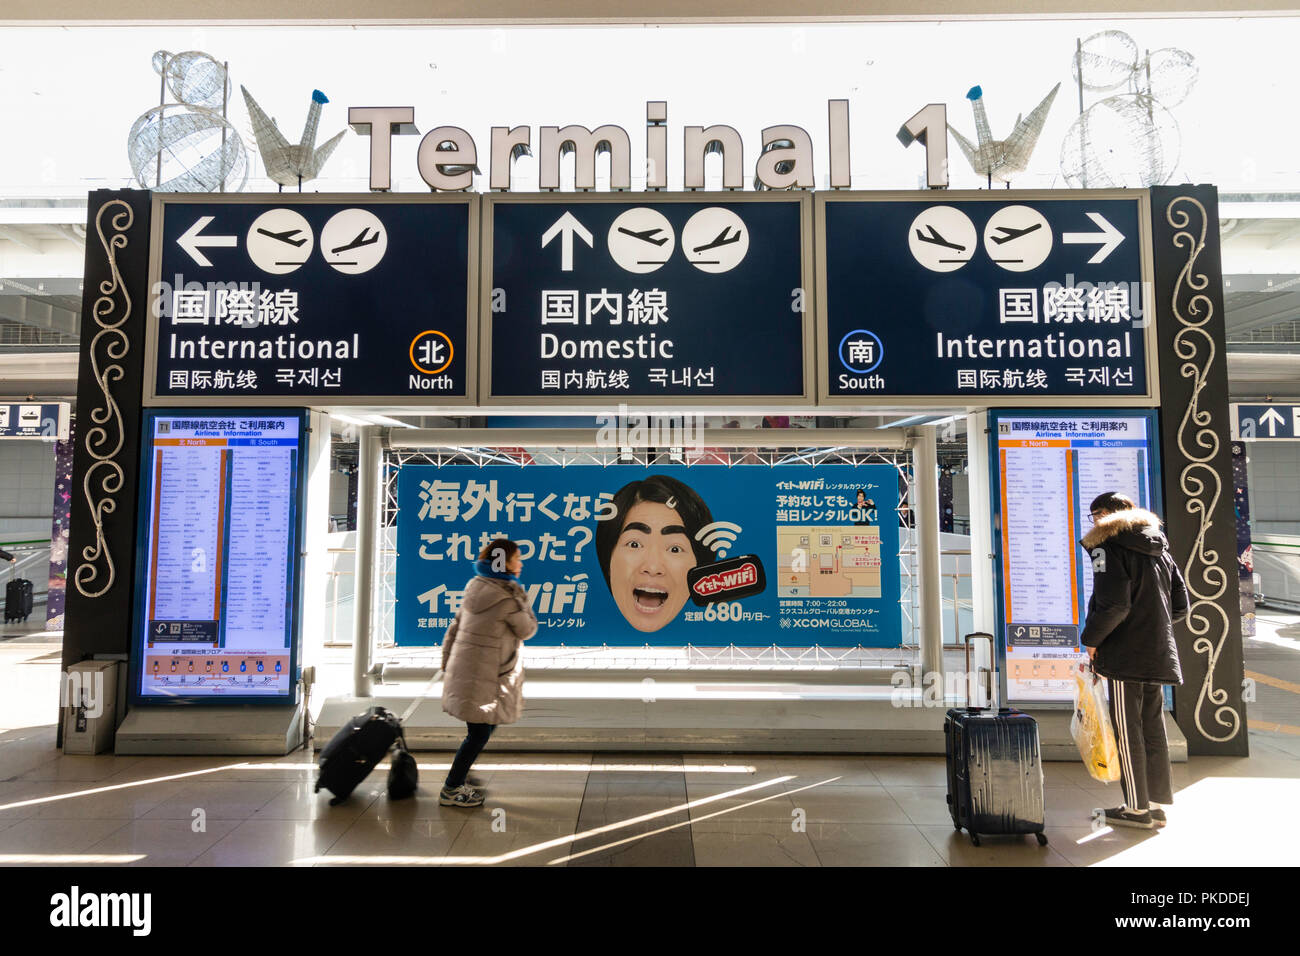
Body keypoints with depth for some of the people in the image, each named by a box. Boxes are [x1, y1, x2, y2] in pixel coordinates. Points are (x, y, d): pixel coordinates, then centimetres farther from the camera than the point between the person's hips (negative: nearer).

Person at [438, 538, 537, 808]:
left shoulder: (475, 589, 9)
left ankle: (458, 778, 29)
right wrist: (522, 600, 4)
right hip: (485, 677, -9)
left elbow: (453, 629, 13)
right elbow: (527, 630, -3)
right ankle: (451, 790, 12)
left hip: (462, 669, 9)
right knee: (479, 733, 2)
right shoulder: (508, 598, -17)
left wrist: (446, 663, 20)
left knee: (479, 730, 19)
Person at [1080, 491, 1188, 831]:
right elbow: (1180, 606, 17)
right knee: (1153, 729, 14)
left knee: (1128, 732, 0)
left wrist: (1091, 638, -8)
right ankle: (1156, 805, 22)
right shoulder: (1158, 548, 15)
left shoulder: (1107, 544, -11)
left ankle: (1137, 808, 8)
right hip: (1159, 652, 8)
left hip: (1125, 655, -8)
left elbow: (1112, 603, -20)